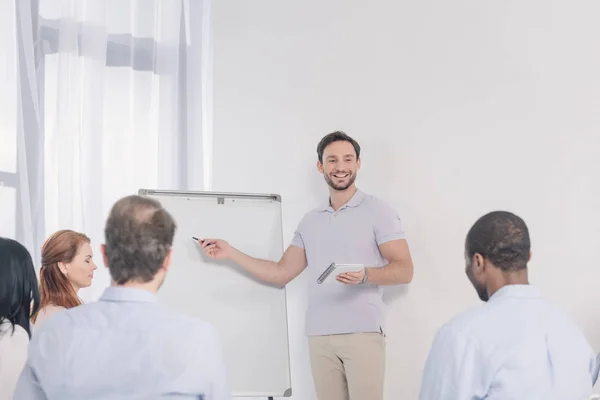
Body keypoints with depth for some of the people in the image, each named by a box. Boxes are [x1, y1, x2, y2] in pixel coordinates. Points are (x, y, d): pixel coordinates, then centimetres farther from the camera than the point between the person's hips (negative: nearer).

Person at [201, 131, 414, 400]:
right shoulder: (310, 222, 17)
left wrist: (364, 275, -22)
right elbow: (280, 274, 17)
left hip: (362, 333, -4)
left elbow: (404, 271, -4)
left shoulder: (378, 211, 2)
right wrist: (230, 253, 12)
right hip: (319, 336, 4)